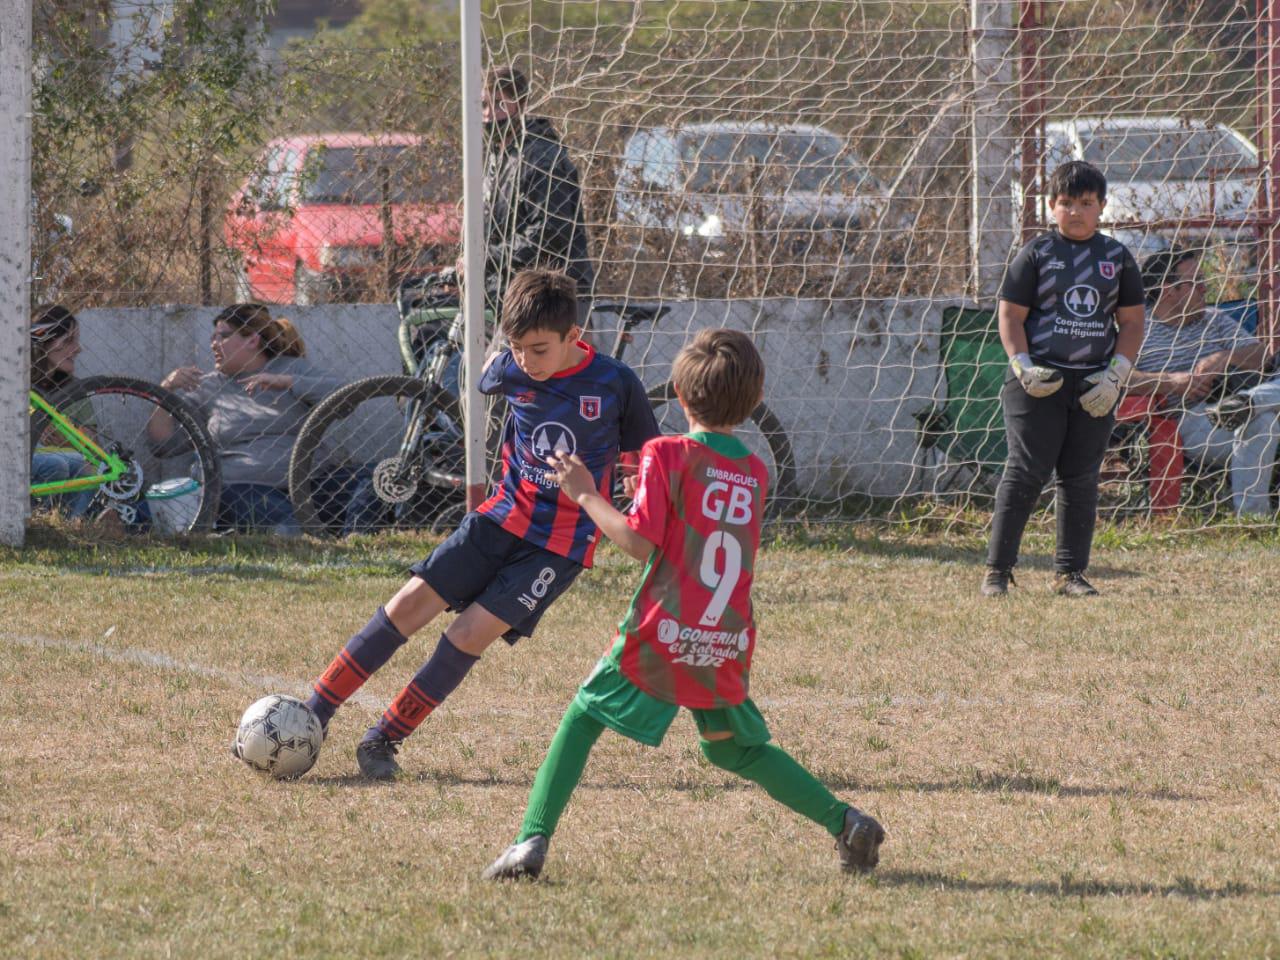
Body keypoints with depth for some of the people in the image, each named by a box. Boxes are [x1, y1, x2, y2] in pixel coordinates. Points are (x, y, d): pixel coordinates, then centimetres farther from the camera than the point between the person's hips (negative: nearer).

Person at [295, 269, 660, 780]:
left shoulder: (615, 383, -15)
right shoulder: (511, 369, -6)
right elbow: (486, 379, 21)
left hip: (561, 544, -3)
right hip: (503, 516, 3)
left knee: (471, 632, -15)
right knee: (409, 605, -8)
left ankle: (384, 740, -3)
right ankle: (312, 716, -2)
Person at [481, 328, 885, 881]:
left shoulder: (667, 454, -5)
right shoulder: (755, 473, 11)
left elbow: (639, 541, -12)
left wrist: (584, 495, 0)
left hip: (662, 635, -4)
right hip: (728, 648, 4)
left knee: (582, 720, 10)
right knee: (736, 748, 22)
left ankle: (532, 840, -3)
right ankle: (843, 821, 9)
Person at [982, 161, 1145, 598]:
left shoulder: (1117, 258, 9)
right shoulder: (1037, 253, 1)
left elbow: (1132, 323, 11)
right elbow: (1011, 315, 0)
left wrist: (1115, 375, -3)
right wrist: (1023, 367, -14)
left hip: (1094, 386, 3)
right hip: (1039, 381, -3)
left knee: (1081, 479, 6)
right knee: (1025, 474, -7)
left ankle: (1070, 572, 13)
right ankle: (997, 569, -3)